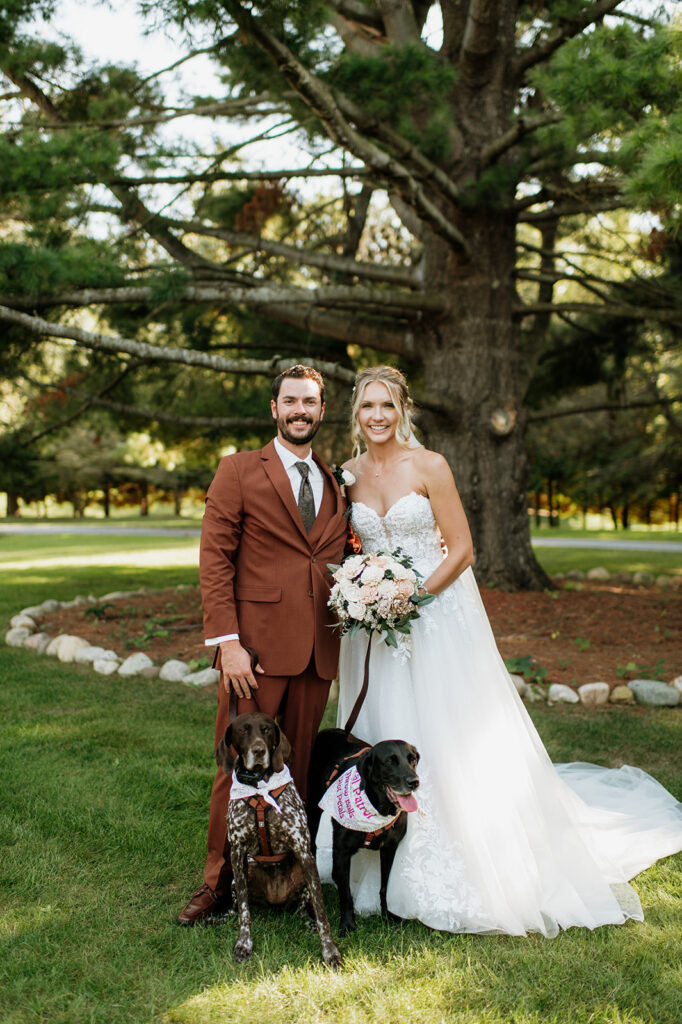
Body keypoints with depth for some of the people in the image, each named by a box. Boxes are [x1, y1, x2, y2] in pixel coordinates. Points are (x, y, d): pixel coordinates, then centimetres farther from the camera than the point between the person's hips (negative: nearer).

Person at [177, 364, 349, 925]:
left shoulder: (336, 484, 16)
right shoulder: (239, 471, 2)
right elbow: (215, 559, -5)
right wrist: (227, 641, -12)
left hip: (316, 652, 4)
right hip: (257, 647, -4)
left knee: (298, 770, 10)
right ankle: (219, 883, 17)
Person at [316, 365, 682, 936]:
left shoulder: (429, 466, -8)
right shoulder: (349, 474, 5)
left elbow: (462, 549, -9)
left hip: (437, 616, -4)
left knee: (454, 741, -1)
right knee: (384, 743, 8)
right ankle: (399, 872, 23)